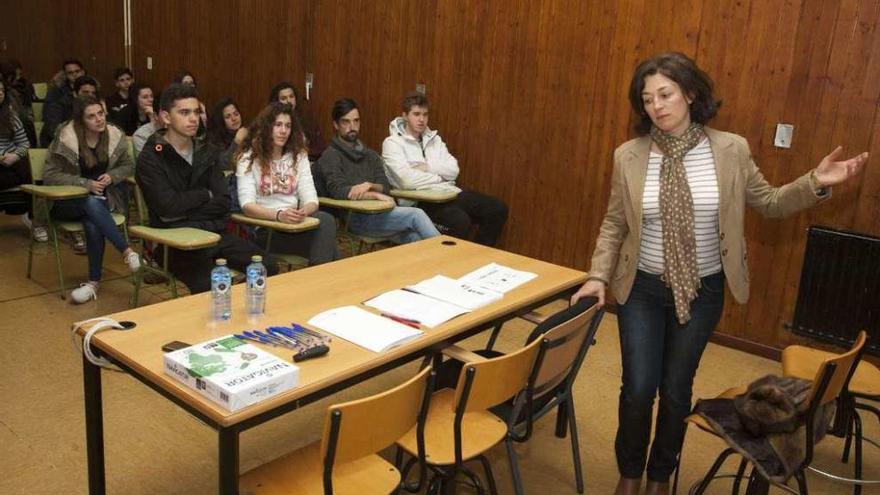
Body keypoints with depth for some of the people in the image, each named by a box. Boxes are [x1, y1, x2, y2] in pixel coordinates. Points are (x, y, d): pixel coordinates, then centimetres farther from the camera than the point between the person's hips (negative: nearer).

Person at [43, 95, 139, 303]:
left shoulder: (114, 135, -2)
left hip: (104, 196, 2)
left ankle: (94, 281, -21)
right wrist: (86, 184, -20)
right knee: (93, 204, -37)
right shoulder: (66, 139, -11)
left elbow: (128, 165, 10)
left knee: (92, 223, -31)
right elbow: (50, 176, -9)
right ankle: (128, 251, -35)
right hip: (69, 200, -2)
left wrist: (112, 176, -12)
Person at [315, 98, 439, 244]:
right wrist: (375, 195, -17)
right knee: (416, 215, -20)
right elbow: (338, 191, -15)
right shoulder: (330, 156, 0)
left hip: (377, 213, 6)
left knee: (414, 237, -22)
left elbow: (385, 186, 11)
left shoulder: (370, 155, 21)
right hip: (353, 217, -6)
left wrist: (369, 185, -12)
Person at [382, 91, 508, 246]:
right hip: (419, 200, -7)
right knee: (460, 220, -34)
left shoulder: (434, 139, 17)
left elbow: (453, 171, 4)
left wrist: (427, 167, -9)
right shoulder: (392, 143, -3)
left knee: (497, 208, -4)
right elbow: (408, 180, -17)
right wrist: (439, 176, -4)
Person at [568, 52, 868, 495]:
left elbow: (768, 203, 5)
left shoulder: (731, 150, -7)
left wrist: (816, 183, -11)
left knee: (676, 390, 12)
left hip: (702, 291, 0)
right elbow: (614, 224, 0)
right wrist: (599, 276, -8)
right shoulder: (629, 156, -7)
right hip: (642, 289, 0)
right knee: (638, 388, 4)